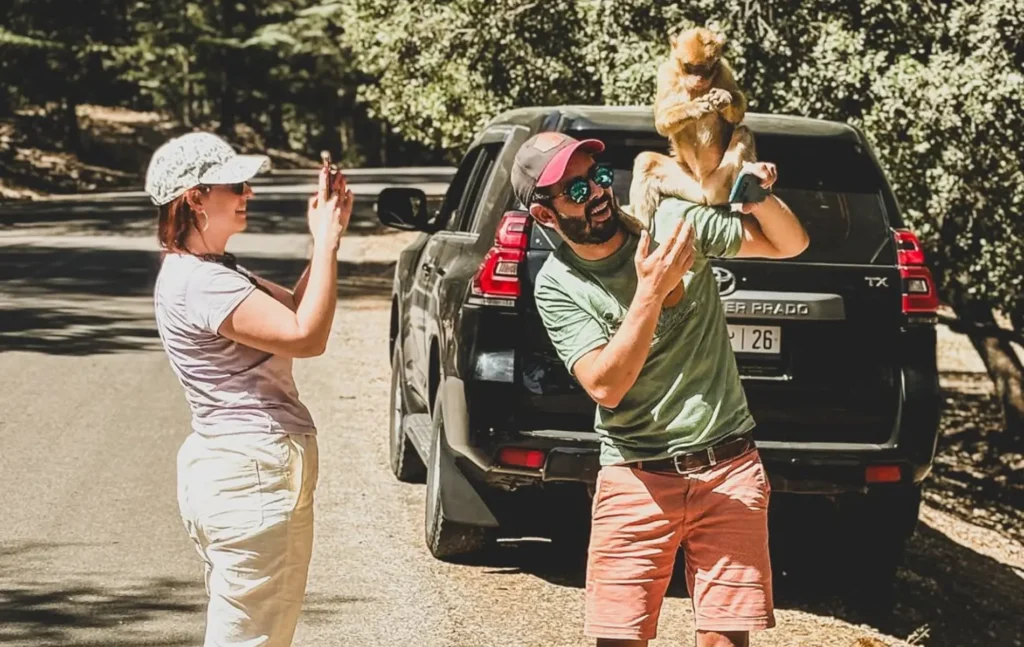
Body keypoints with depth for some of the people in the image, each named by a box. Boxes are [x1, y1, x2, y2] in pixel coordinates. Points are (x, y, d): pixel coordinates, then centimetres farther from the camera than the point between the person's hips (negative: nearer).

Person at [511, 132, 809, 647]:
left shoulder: (675, 219, -2)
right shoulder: (557, 286, -4)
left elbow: (789, 244, 4)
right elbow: (605, 386, -16)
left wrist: (760, 197, -18)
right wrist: (651, 292, -25)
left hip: (729, 469, 1)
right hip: (636, 480, -1)